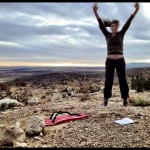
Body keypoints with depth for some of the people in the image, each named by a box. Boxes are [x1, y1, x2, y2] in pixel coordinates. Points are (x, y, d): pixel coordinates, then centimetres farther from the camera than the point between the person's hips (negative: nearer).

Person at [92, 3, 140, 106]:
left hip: (120, 61, 0)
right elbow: (101, 24, -6)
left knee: (122, 80, 1)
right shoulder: (107, 35, 7)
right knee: (108, 81, 2)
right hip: (110, 61, 0)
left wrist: (136, 10, -16)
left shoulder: (121, 34, 7)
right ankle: (106, 99, 16)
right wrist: (95, 12, -19)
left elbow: (128, 23, -4)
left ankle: (125, 99, 11)